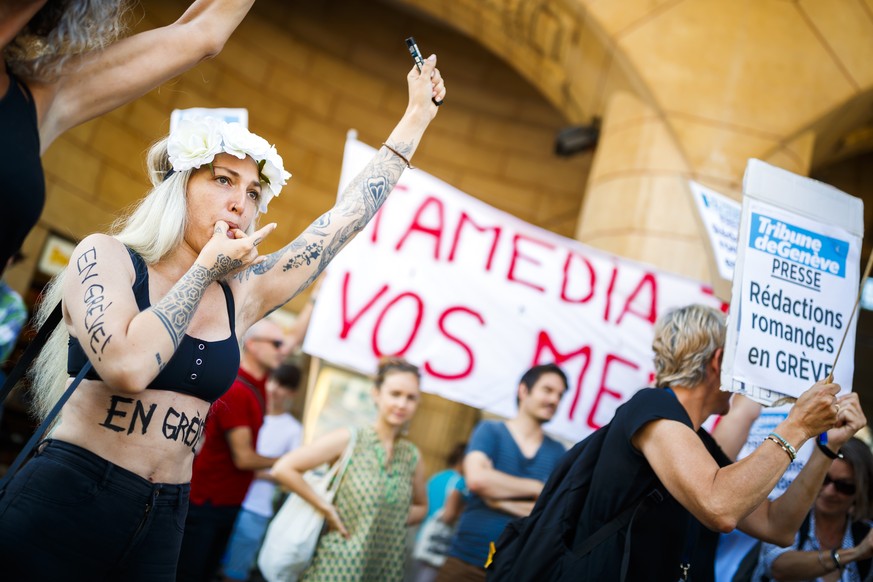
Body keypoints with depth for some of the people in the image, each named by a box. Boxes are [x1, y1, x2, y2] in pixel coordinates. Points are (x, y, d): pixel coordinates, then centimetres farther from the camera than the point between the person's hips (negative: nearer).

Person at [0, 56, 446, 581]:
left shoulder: (242, 294, 7)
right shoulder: (106, 256, -6)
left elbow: (347, 215, 11)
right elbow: (128, 366, -24)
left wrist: (418, 116, 15)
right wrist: (206, 268, -12)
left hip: (162, 524, 5)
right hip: (63, 504, -5)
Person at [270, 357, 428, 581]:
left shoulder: (412, 457, 4)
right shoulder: (348, 440, -7)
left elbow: (420, 507, 20)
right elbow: (283, 469, -10)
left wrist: (393, 520, 1)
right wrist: (326, 508, -10)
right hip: (337, 564, -4)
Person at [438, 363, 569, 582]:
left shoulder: (558, 453, 7)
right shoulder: (490, 431, 1)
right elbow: (477, 479, -16)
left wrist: (501, 501, -12)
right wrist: (537, 488, -7)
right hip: (468, 563, -2)